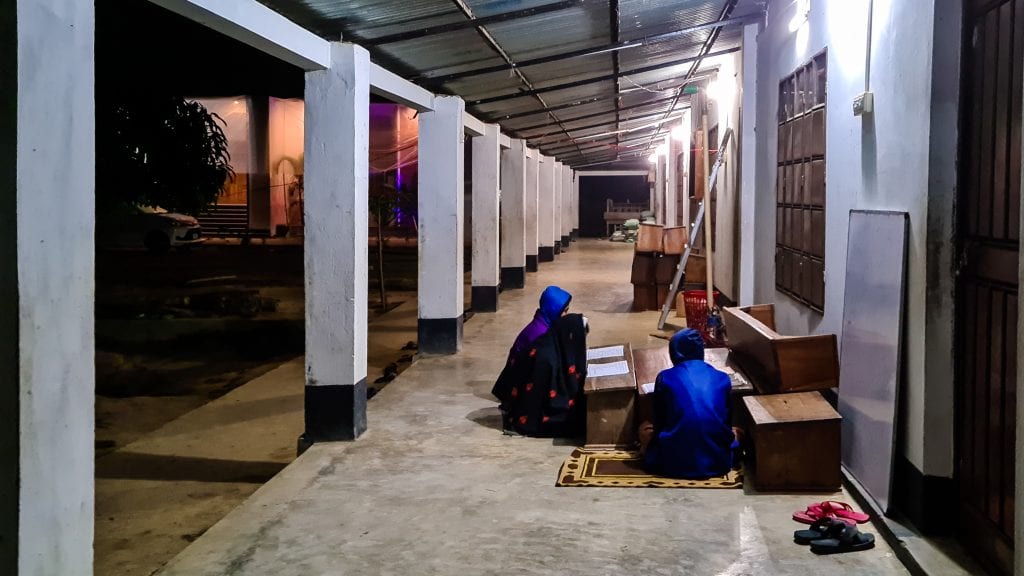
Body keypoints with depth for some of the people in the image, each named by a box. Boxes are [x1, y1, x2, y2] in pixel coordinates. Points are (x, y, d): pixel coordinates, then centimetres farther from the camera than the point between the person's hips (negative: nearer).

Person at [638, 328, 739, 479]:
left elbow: (659, 422, 12)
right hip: (717, 462, 0)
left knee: (646, 428, 28)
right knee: (735, 431, 31)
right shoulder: (722, 378, 8)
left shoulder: (665, 377, 3)